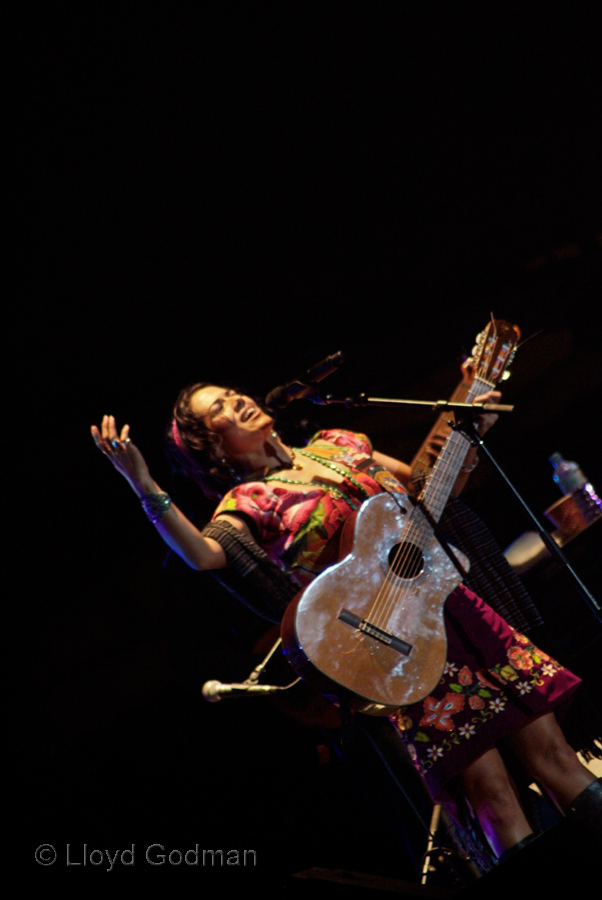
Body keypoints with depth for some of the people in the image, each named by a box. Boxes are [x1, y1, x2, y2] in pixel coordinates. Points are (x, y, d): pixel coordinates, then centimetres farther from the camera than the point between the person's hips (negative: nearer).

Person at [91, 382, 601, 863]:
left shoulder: (336, 446, 15)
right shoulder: (248, 502, -1)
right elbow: (204, 553, -24)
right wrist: (143, 486, -33)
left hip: (444, 600, 5)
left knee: (548, 746, 5)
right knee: (490, 786, -6)